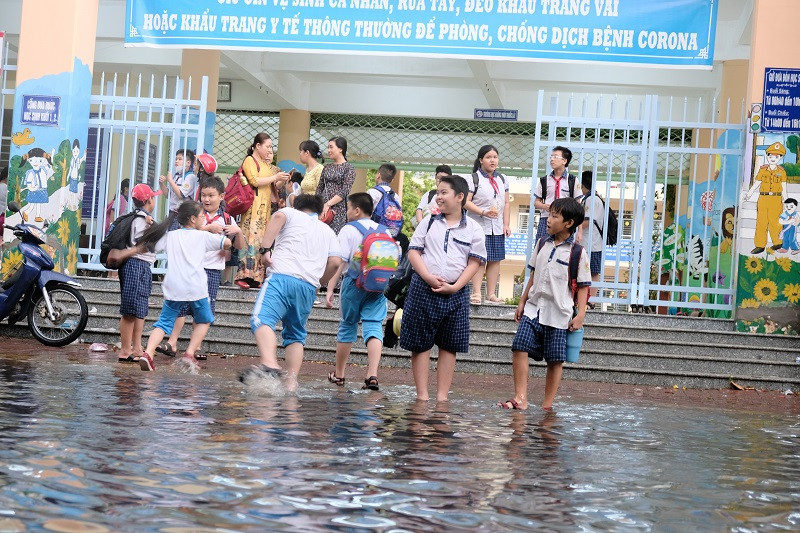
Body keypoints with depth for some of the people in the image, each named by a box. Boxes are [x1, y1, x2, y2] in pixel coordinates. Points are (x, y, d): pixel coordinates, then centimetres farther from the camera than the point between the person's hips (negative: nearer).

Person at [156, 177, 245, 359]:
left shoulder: (227, 219, 8)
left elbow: (240, 245, 10)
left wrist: (238, 231, -9)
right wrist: (208, 228, -21)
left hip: (213, 269, 2)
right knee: (182, 305, -4)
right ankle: (172, 343, 1)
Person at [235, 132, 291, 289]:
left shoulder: (266, 164, 23)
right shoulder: (250, 160, 0)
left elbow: (273, 187, 27)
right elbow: (254, 181, -13)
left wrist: (282, 181, 9)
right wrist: (275, 177, -10)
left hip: (267, 208, 8)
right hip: (254, 207, -8)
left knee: (263, 240, 2)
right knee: (251, 237, -15)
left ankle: (256, 277, 1)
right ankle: (244, 275, -18)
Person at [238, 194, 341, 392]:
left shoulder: (291, 214, 20)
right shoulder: (328, 231, 29)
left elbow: (278, 217, -6)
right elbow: (335, 262, 14)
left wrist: (265, 248, -9)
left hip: (282, 276, -5)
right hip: (309, 286, 5)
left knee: (262, 319, -19)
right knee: (295, 335, 16)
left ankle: (270, 364, -44)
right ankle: (291, 381, 4)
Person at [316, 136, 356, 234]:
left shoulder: (348, 168, -1)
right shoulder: (327, 167, 16)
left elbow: (344, 192, -10)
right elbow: (319, 188, 16)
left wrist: (328, 204, -16)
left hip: (338, 209, -5)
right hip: (322, 208, 5)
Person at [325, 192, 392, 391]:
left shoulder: (348, 230, -3)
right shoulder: (385, 232, 10)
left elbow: (340, 262, -10)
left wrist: (330, 288, -10)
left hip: (354, 283, -3)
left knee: (348, 325, 11)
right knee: (374, 325, -1)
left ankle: (339, 374, 24)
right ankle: (372, 374, -19)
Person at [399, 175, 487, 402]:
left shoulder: (474, 229, 3)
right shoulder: (429, 222, 7)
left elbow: (475, 262, 1)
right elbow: (413, 251, 3)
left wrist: (455, 287, -12)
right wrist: (428, 277, -13)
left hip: (455, 292, 0)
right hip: (423, 289, 0)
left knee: (449, 346, 5)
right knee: (420, 343, 1)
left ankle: (442, 396, 12)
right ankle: (422, 395, 8)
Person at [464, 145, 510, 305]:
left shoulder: (502, 179, 15)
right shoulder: (474, 178, -3)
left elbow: (506, 203, 16)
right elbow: (466, 201, -10)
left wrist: (506, 224, 8)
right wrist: (483, 212, -20)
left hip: (498, 228, 5)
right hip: (479, 226, -5)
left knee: (495, 260, 4)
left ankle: (491, 294, 8)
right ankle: (476, 293, -6)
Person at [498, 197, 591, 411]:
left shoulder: (577, 252, -6)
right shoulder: (543, 245, 9)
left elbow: (583, 286, -4)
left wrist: (580, 314, -10)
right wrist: (522, 301, 17)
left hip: (558, 313, -4)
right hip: (534, 308, 4)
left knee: (555, 359, 3)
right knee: (519, 347, -10)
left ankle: (547, 405, 13)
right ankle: (520, 398, -7)